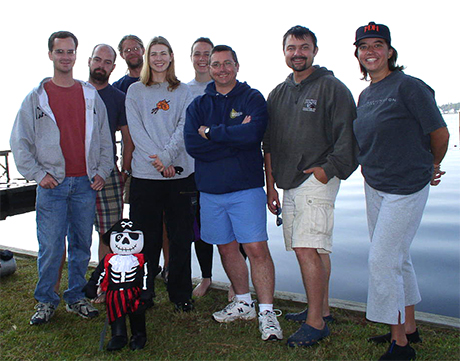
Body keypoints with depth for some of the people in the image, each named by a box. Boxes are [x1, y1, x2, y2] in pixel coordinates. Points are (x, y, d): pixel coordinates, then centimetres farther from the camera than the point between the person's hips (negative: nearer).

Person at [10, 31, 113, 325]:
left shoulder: (91, 96, 10)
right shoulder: (36, 97, 4)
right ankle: (46, 301, 20)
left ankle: (76, 297, 25)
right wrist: (38, 173, -6)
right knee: (50, 247, 1)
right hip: (52, 183, -2)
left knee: (82, 245, 9)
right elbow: (20, 141, 4)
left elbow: (105, 138, 11)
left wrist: (102, 171, 1)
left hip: (86, 182, 2)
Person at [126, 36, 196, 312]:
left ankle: (181, 294, 18)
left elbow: (184, 128, 0)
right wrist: (156, 160, -14)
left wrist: (166, 157, -15)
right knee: (147, 237, 4)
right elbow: (136, 130, -1)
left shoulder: (183, 91, 12)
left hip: (180, 172, 1)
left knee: (181, 237, 5)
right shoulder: (135, 91, 10)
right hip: (145, 174, -1)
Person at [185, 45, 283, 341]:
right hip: (210, 189, 4)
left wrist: (211, 133, -10)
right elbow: (192, 144, -7)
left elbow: (252, 133, -20)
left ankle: (267, 313, 6)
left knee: (257, 249, -7)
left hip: (246, 188, -4)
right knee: (227, 248, 13)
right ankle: (243, 303, 30)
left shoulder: (253, 98, 2)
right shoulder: (199, 105, 10)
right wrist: (234, 137, -13)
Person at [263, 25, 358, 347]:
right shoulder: (278, 94, 16)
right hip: (290, 183, 7)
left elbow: (347, 136, -6)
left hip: (317, 179, -7)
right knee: (314, 250, 14)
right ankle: (322, 310, 26)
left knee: (308, 249, -12)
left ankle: (315, 322, -1)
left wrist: (328, 169, -14)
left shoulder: (332, 87, -2)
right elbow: (269, 145, 16)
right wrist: (271, 186, 14)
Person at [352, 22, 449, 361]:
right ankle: (409, 328, 33)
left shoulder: (409, 87, -12)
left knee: (382, 260, -7)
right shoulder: (366, 95, 10)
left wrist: (432, 167, 8)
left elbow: (440, 134, -8)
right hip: (374, 187, 8)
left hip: (406, 188, -7)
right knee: (397, 259, 16)